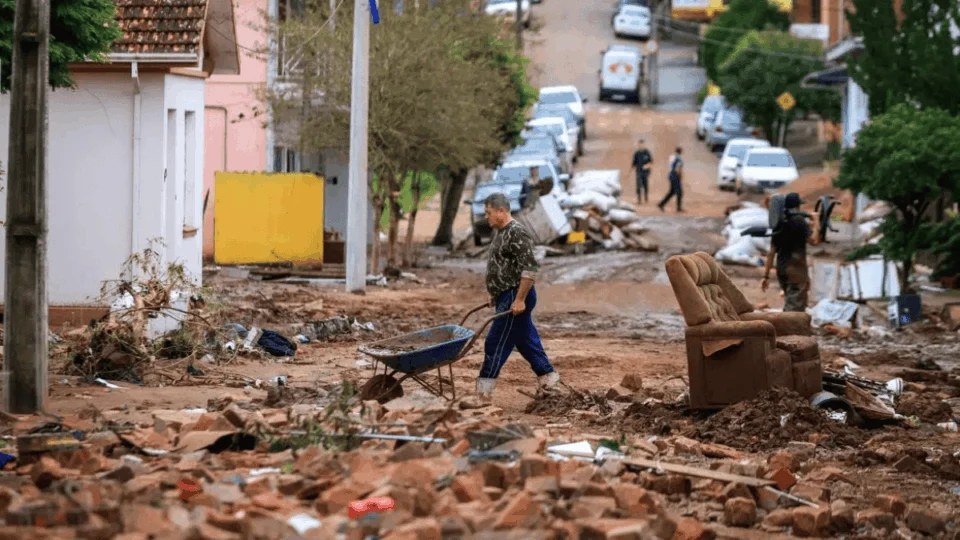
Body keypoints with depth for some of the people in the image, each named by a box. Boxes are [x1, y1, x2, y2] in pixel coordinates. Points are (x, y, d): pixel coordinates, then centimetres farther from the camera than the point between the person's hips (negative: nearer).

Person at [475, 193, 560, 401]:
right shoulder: (500, 232, 13)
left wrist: (519, 300, -25)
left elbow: (529, 269, -24)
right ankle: (548, 377, 23)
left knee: (497, 342, -7)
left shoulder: (517, 234, -19)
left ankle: (484, 389, -2)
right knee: (526, 340, 15)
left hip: (515, 298, -10)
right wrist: (495, 294, 22)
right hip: (506, 297, 10)